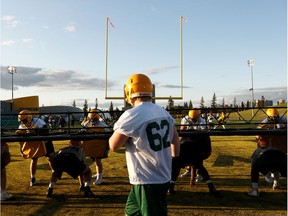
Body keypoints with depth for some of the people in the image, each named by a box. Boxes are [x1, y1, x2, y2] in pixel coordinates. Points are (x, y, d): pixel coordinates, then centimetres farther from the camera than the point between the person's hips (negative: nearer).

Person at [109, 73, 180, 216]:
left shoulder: (132, 116, -20)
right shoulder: (164, 112, 4)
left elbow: (113, 145, -12)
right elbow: (175, 139, 14)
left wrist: (120, 130, 6)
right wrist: (174, 158, 30)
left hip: (148, 181, -8)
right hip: (162, 176, 8)